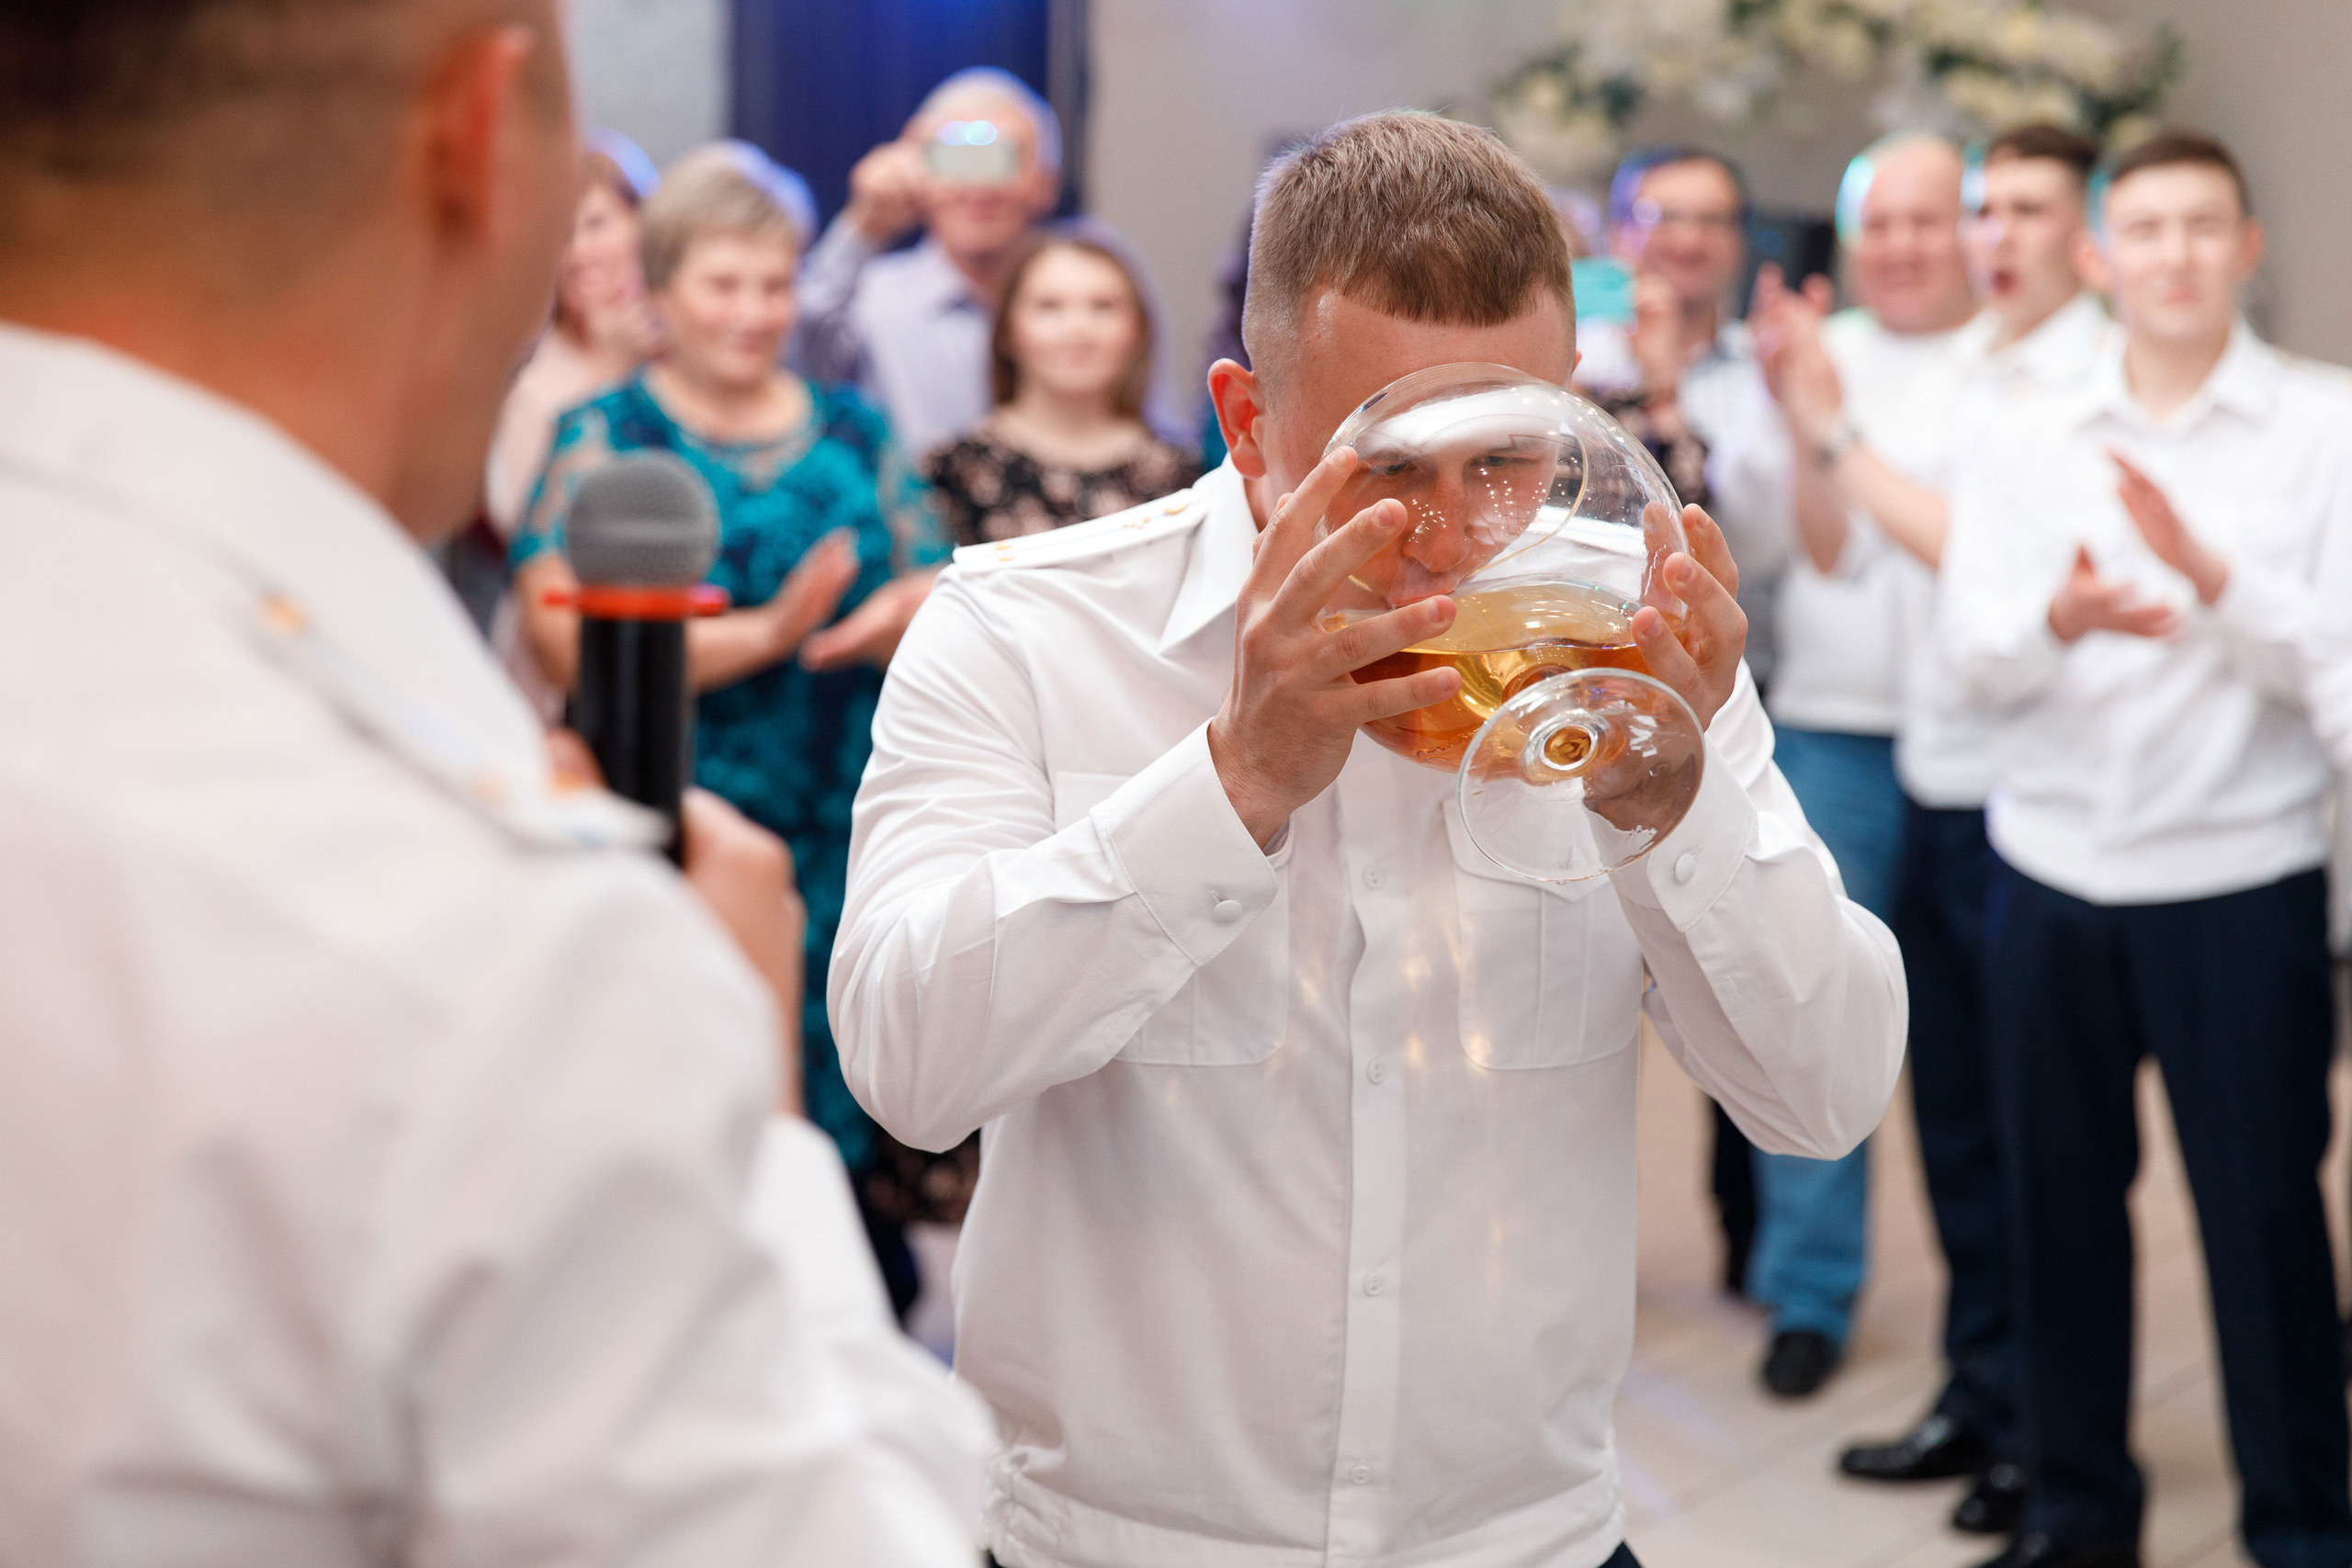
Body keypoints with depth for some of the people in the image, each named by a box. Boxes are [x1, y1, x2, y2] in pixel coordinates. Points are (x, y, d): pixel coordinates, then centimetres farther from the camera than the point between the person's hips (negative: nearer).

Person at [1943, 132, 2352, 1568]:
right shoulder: (2034, 437, 8)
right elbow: (1981, 651, -1)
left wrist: (2206, 574, -24)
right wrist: (2062, 618, -23)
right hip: (2053, 872, 3)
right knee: (2062, 1189, 9)